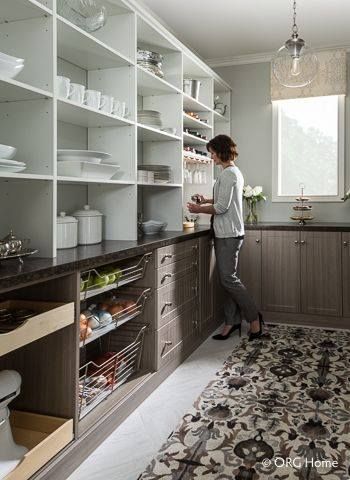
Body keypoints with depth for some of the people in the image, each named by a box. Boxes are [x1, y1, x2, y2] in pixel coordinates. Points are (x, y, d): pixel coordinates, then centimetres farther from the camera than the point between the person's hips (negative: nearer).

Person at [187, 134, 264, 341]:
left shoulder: (227, 174, -15)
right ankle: (232, 321, 16)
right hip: (230, 233, 10)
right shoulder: (235, 172, 17)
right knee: (229, 278, 10)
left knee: (229, 279, -5)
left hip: (228, 234, -10)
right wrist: (207, 201, 18)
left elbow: (222, 207, -19)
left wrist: (199, 209, -6)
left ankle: (255, 318, 4)